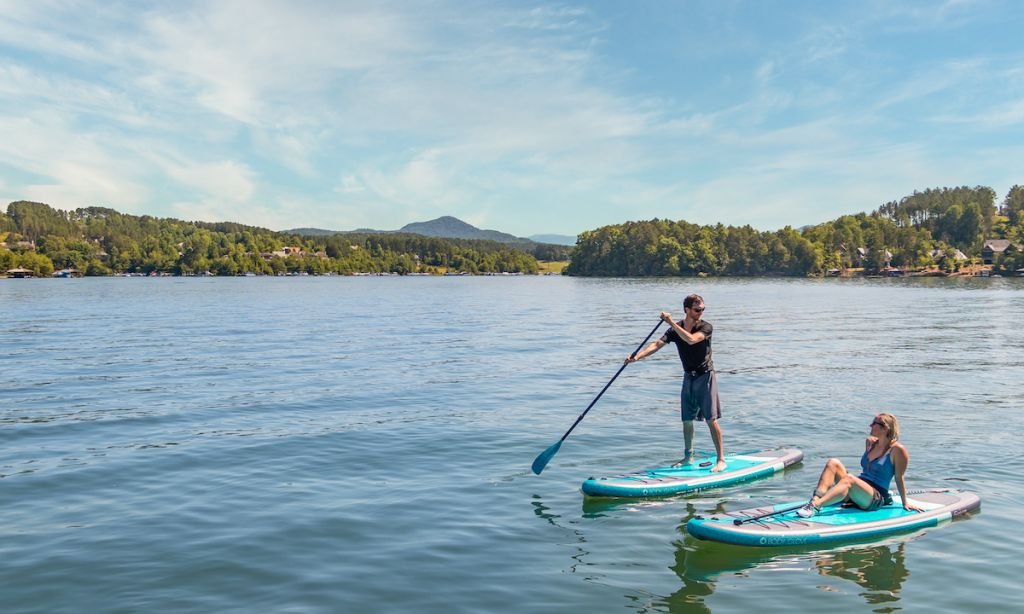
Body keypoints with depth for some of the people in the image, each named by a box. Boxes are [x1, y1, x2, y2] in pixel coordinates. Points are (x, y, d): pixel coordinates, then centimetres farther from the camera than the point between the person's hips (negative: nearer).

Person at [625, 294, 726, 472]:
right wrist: (638, 355, -29)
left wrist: (672, 322, -32)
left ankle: (721, 459, 0)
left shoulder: (706, 327, -13)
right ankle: (688, 457, 26)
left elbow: (691, 340, -33)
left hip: (705, 377, -5)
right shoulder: (676, 329, -1)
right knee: (687, 420, 11)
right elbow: (658, 344, -14)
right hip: (689, 378, 5)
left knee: (711, 419, -7)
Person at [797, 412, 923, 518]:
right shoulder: (870, 442, 13)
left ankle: (815, 506, -56)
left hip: (876, 499, -7)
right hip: (856, 493, 7)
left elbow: (899, 479, -3)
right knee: (833, 463, -16)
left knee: (849, 479, -36)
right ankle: (816, 498, -40)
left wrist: (905, 503, 0)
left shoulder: (897, 449, -7)